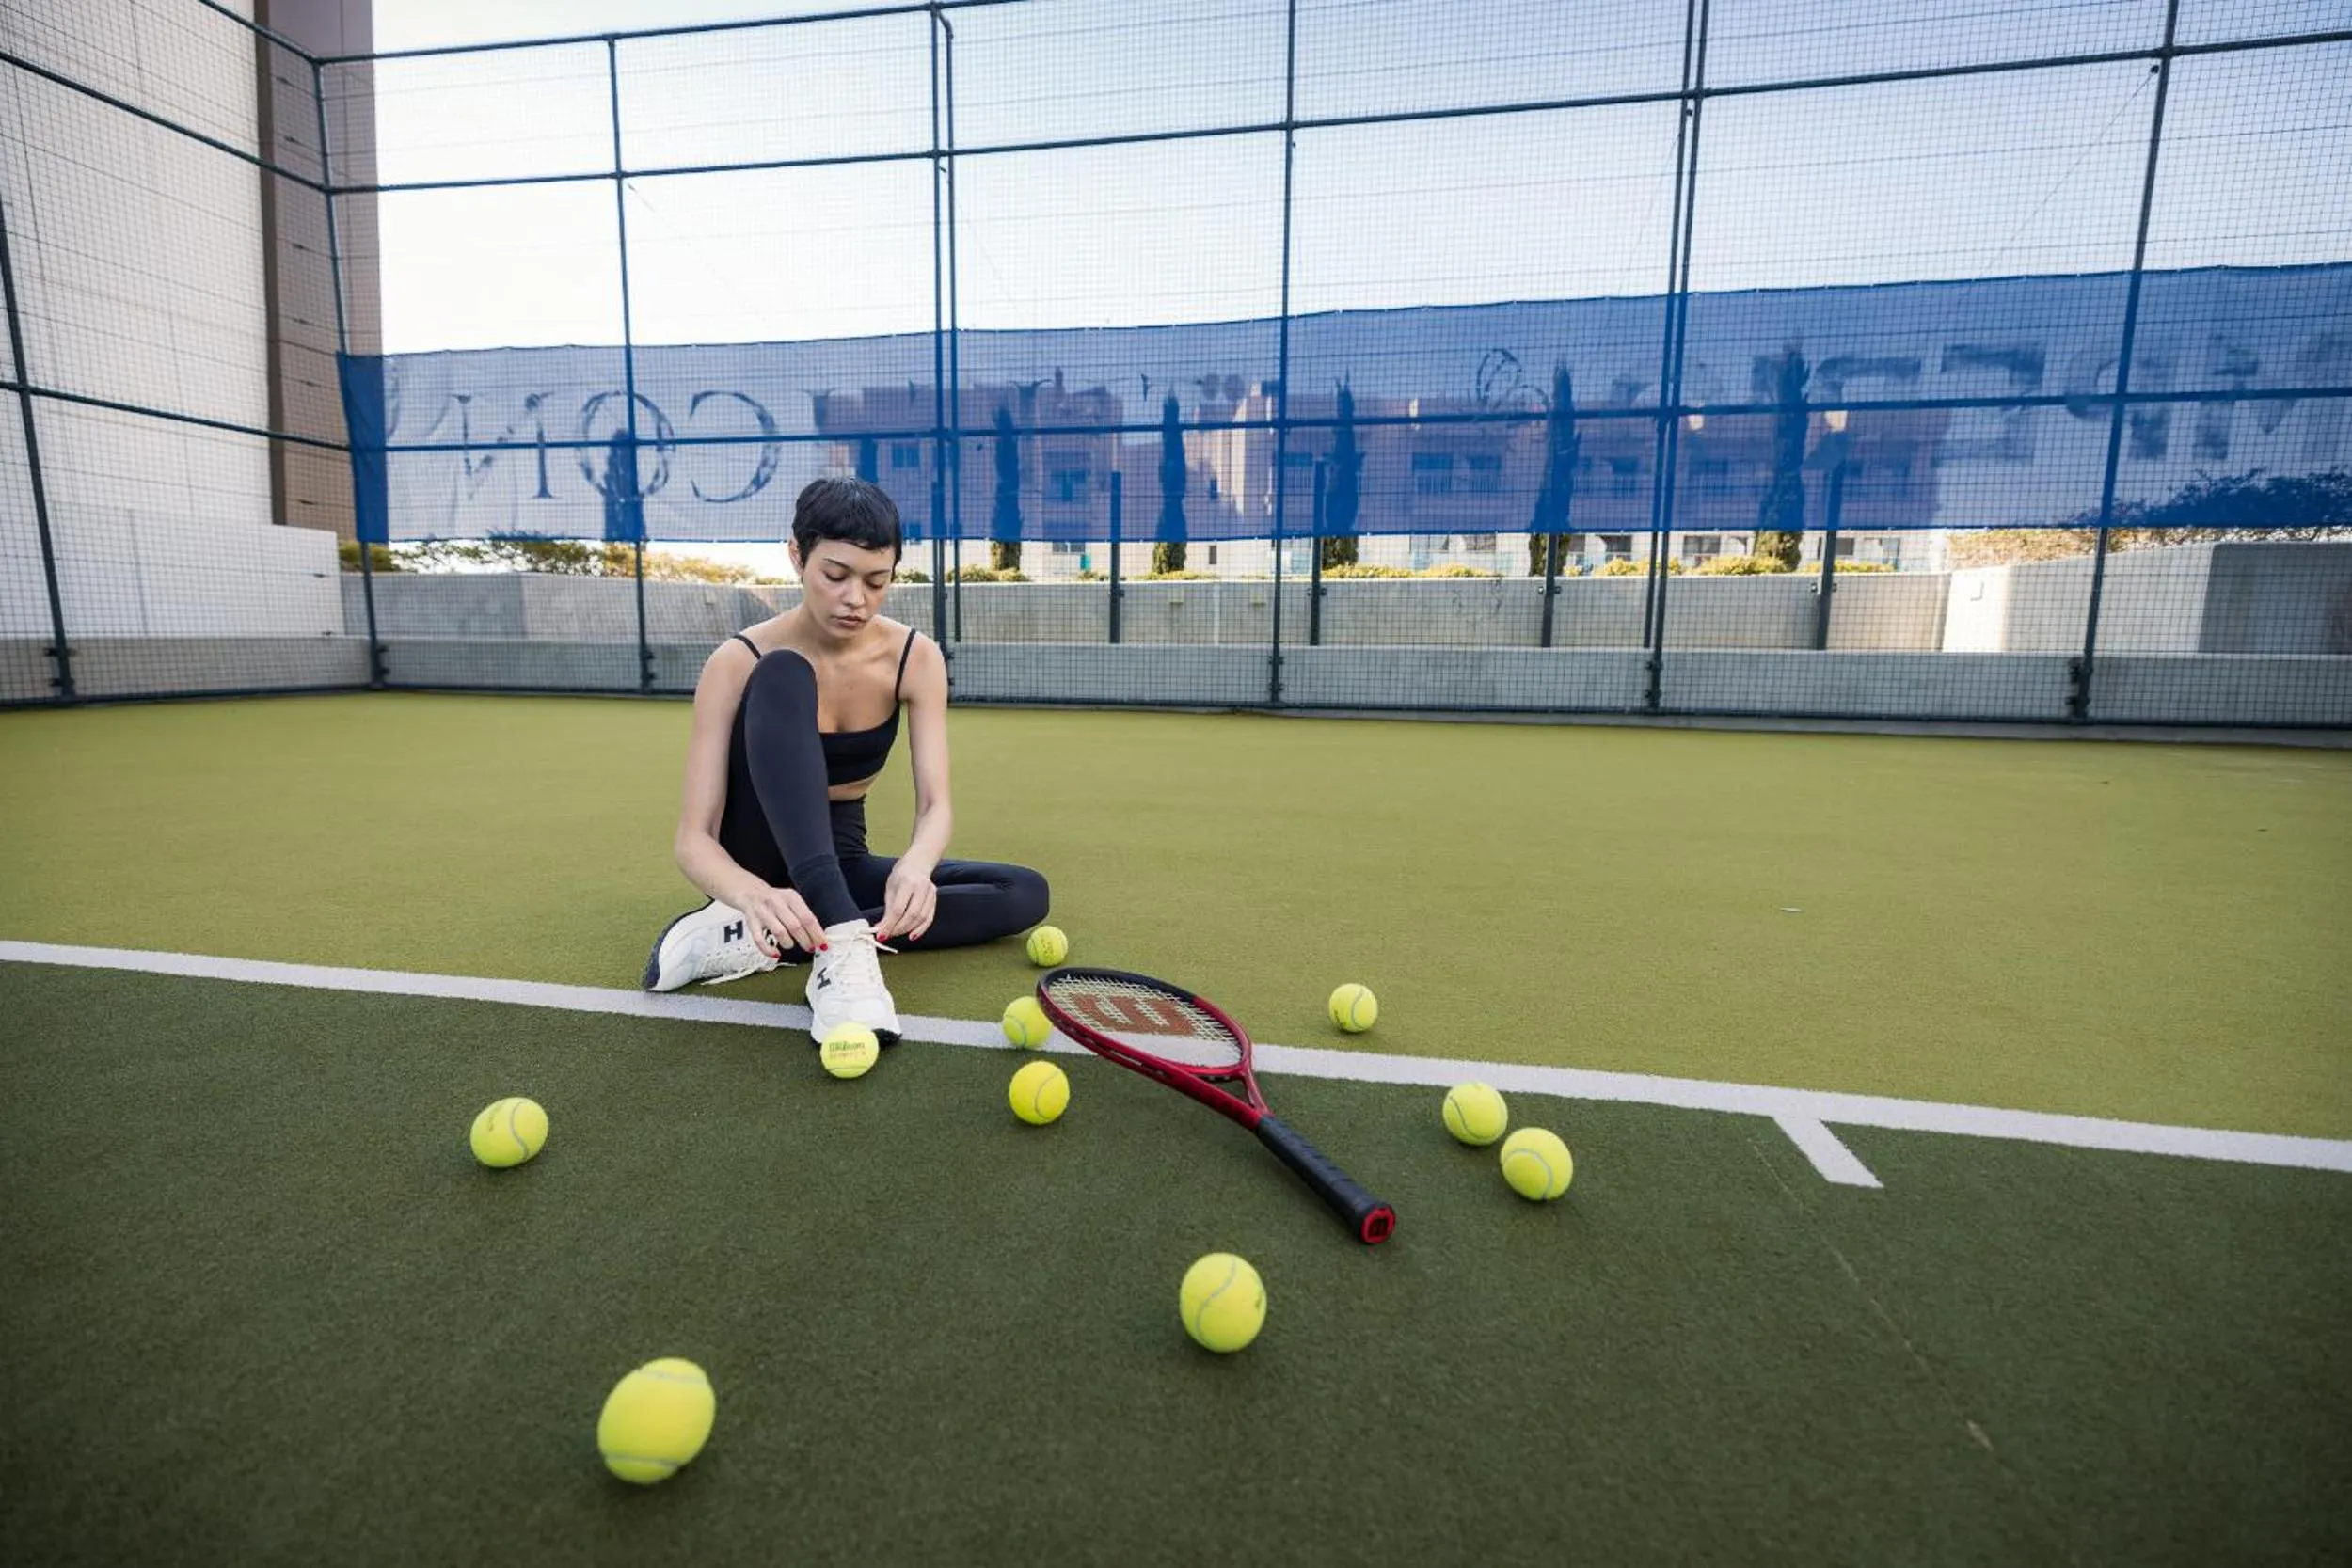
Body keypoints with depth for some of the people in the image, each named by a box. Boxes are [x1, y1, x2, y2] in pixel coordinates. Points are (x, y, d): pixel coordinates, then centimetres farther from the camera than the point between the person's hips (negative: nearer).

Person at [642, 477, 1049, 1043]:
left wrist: (913, 867, -43)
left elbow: (935, 804, -19)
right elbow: (693, 837, -23)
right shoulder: (739, 662, -18)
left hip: (839, 864, 4)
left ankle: (759, 941, -24)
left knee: (1025, 892, -18)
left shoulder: (916, 658, -10)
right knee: (784, 677, -30)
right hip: (758, 862, -4)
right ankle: (842, 946, -43)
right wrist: (755, 894, -46)